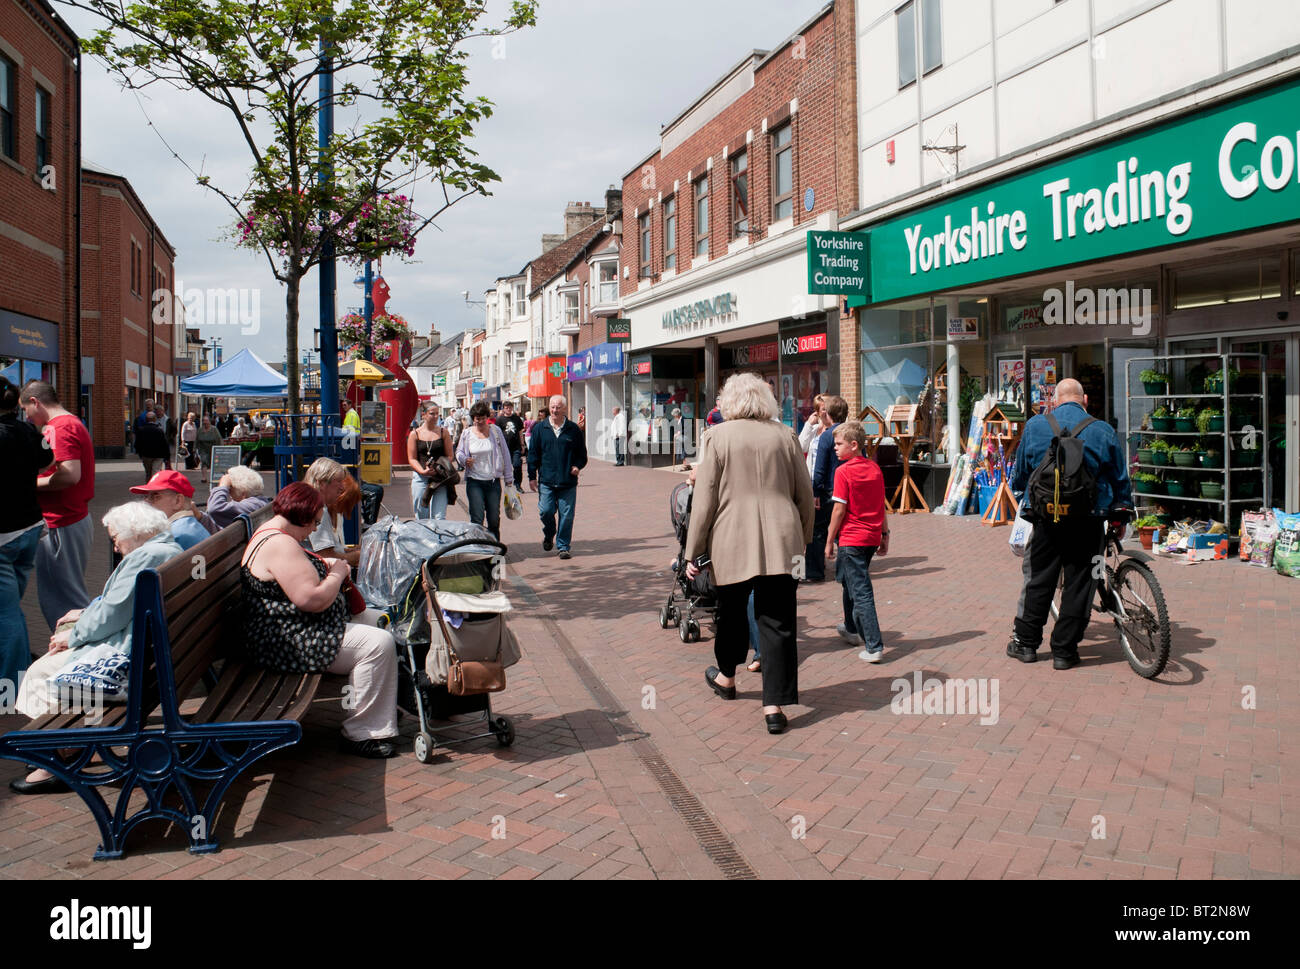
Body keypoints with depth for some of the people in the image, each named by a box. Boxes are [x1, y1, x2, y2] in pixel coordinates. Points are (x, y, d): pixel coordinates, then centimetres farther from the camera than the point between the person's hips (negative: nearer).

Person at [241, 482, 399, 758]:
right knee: (378, 643, -21)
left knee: (378, 620, 14)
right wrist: (337, 574, -11)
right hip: (287, 642, -12)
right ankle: (361, 734, -14)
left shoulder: (269, 534, 14)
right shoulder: (280, 545, -23)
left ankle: (383, 703, 20)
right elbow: (312, 600, -29)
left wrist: (326, 567, 12)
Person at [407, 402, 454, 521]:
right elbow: (412, 458, 2)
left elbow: (450, 455, 6)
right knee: (421, 517, 4)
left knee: (439, 518, -7)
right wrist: (423, 471, -16)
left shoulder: (443, 432, 7)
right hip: (420, 478, 0)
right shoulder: (415, 434, 5)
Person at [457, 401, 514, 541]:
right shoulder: (467, 434, 2)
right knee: (477, 519, -6)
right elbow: (459, 452, 12)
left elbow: (505, 454, 7)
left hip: (493, 481, 1)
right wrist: (465, 460, -13)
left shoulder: (496, 431, 2)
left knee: (494, 519, 6)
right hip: (474, 482, -1)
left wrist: (509, 478, 7)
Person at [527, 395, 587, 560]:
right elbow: (533, 453, 8)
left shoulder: (573, 430, 4)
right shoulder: (540, 428, 5)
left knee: (566, 515, 0)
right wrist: (532, 476, 5)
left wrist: (578, 466, -6)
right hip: (546, 480, 0)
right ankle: (549, 535, 26)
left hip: (568, 482, 0)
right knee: (546, 511, -5)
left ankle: (564, 546, 13)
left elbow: (582, 453, 13)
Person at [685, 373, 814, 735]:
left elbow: (704, 499, -5)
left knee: (732, 611, 19)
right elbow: (805, 493, 11)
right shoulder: (785, 436, 5)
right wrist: (803, 536, 24)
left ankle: (726, 677, 41)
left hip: (731, 542, -1)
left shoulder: (717, 437, -3)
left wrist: (694, 552, 2)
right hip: (779, 541, 2)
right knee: (777, 621, 4)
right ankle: (774, 706, 2)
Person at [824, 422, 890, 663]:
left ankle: (874, 647, -9)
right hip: (872, 537, 8)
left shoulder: (844, 472, -14)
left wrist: (829, 541, -7)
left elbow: (839, 510, -15)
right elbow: (881, 505, 10)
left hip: (851, 539, -7)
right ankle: (852, 628, 40)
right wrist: (885, 534, 17)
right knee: (851, 582, 25)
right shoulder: (875, 468, 6)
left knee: (860, 591, -6)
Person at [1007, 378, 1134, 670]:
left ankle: (1025, 642, 18)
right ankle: (1064, 650, 10)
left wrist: (1020, 490, 31)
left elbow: (1020, 473, 10)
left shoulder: (1035, 425, 1)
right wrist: (1121, 517, 19)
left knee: (1037, 579, 11)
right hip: (1087, 521, -1)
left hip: (1045, 517, 1)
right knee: (1078, 582, 6)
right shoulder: (1103, 431, 0)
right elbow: (1120, 480, 7)